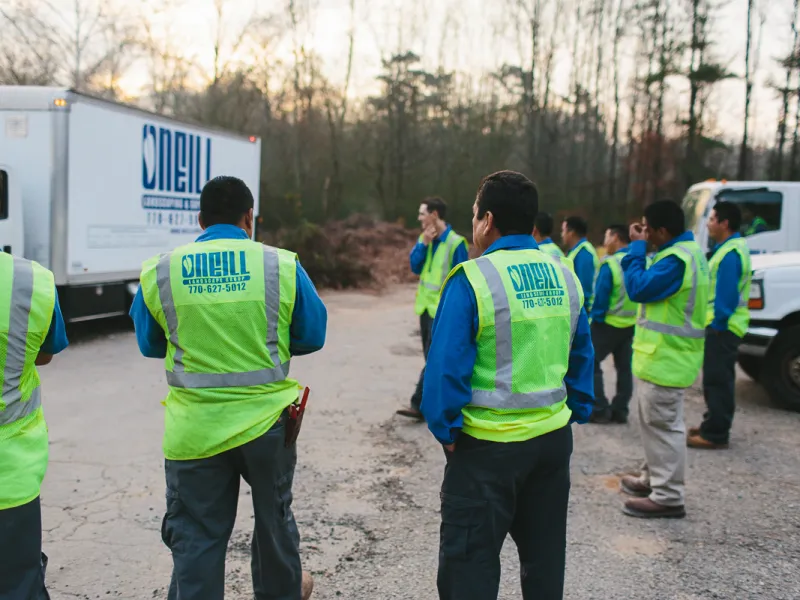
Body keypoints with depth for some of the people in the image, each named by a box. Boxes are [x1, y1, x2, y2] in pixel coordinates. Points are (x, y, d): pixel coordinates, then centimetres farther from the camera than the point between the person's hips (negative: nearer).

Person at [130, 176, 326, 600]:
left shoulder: (159, 272, -5)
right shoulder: (282, 266, -8)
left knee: (195, 539, 11)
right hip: (267, 421, 1)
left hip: (194, 430, 0)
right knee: (274, 516, 24)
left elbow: (150, 346, 8)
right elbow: (312, 336, 2)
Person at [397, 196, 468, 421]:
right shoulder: (424, 239, 8)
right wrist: (424, 243, -11)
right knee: (432, 358, 15)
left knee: (433, 358, -5)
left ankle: (418, 405, -3)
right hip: (425, 306, 8)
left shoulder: (455, 243, -14)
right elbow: (415, 267, 1)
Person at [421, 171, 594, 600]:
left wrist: (445, 429, -6)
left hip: (488, 444, -6)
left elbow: (446, 366, -17)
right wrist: (576, 412, 16)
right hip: (554, 437, 6)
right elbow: (582, 356, 9)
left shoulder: (472, 279, -15)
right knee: (545, 555, 21)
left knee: (470, 563, 7)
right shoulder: (565, 276, 3)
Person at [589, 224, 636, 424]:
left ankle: (600, 410, 4)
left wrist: (595, 318, -1)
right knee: (624, 366, 13)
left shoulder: (610, 264, -18)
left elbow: (600, 297, -16)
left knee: (591, 362, 5)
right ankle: (620, 410, 18)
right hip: (632, 323, 7)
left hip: (609, 323, -7)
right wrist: (635, 314, 15)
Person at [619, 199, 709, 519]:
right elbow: (653, 286, 14)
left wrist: (637, 247, -15)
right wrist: (640, 248, 4)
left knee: (663, 426, -3)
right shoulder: (686, 251, 12)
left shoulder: (677, 259, -23)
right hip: (664, 355, 11)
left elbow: (638, 288, -22)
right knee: (655, 423, 21)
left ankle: (668, 498, 5)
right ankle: (654, 479, 34)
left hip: (665, 359, -11)